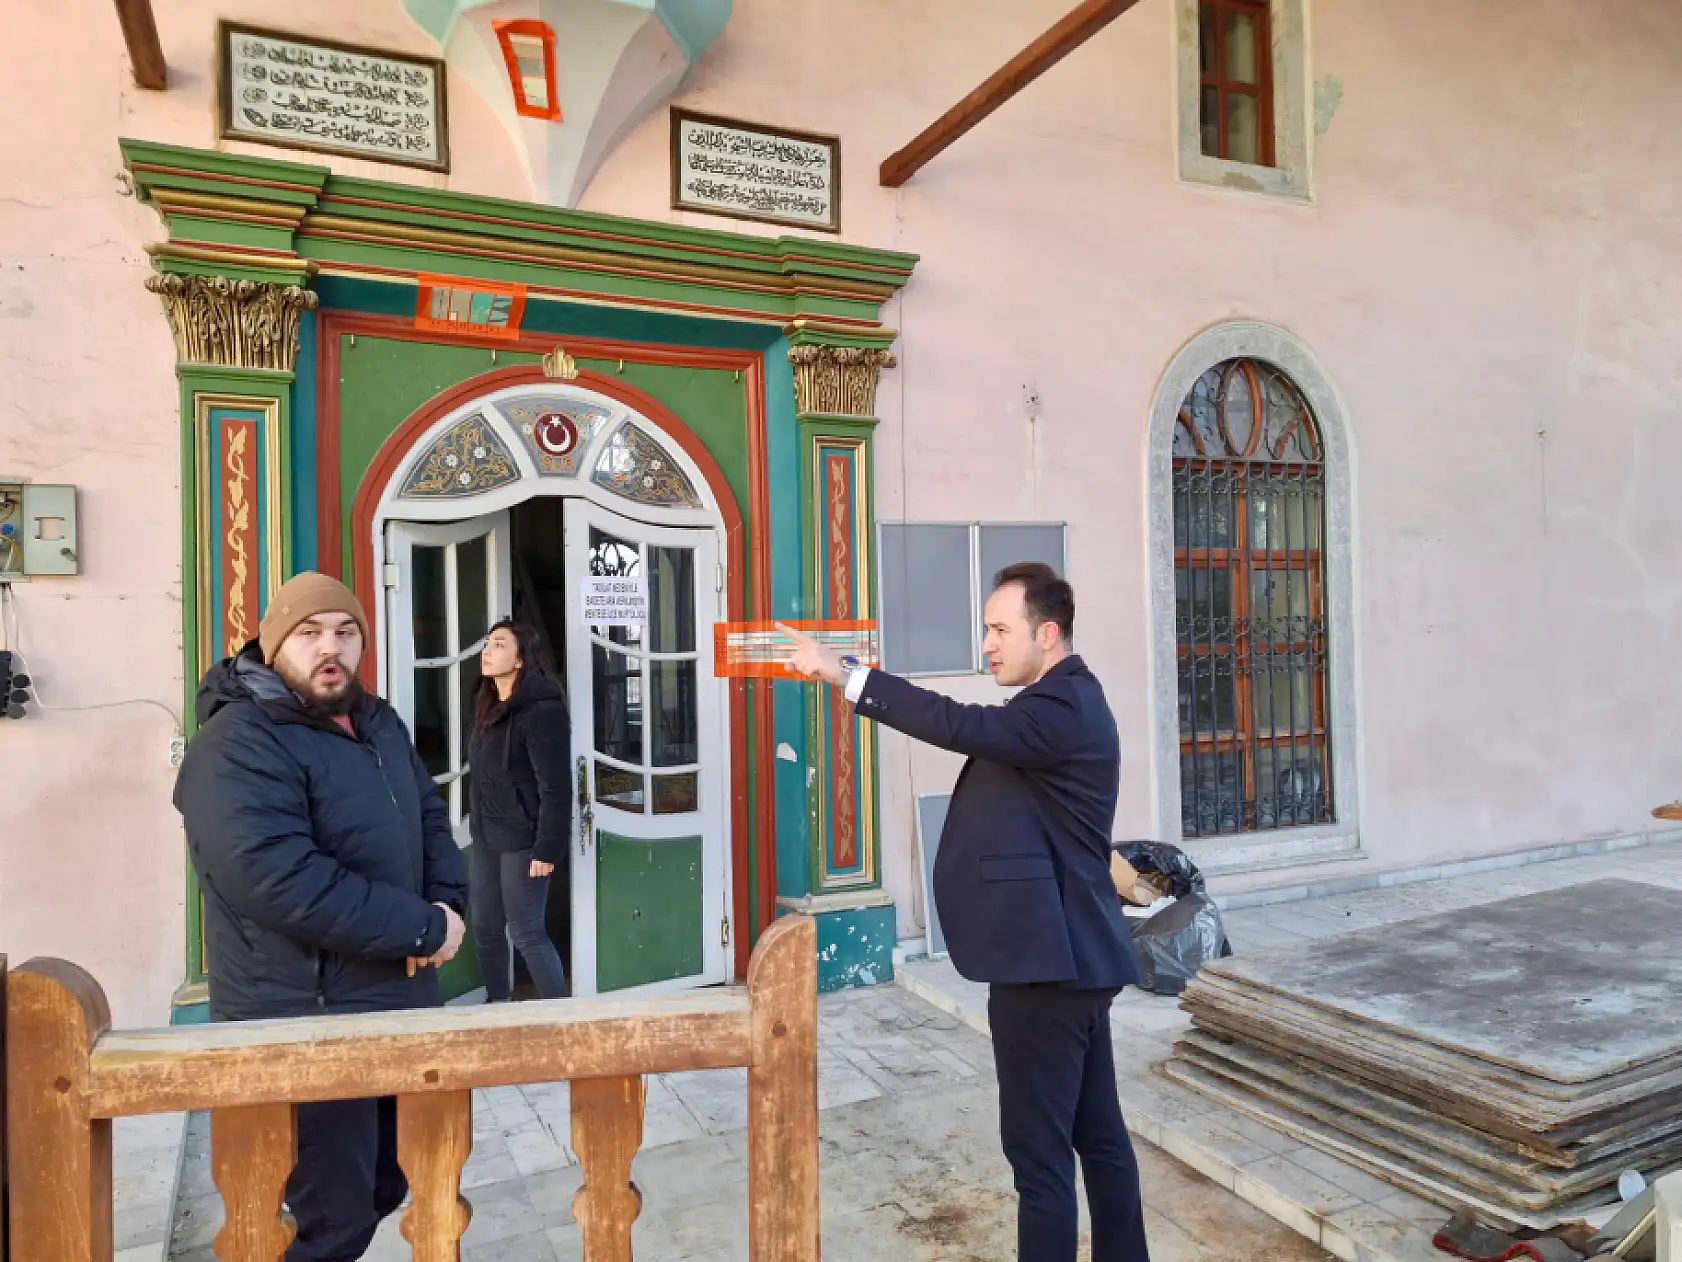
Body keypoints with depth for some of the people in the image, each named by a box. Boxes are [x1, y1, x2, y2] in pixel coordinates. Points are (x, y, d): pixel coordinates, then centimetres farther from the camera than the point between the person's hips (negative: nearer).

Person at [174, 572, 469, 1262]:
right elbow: (284, 882, -30)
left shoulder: (378, 722, 9)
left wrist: (448, 906, -6)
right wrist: (423, 927, -23)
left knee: (385, 1190, 22)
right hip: (305, 1024, -8)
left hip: (400, 1003, 8)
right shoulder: (238, 746, -19)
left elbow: (430, 819, 14)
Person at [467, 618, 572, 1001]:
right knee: (486, 931, 14)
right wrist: (478, 825, 11)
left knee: (527, 934, -4)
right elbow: (481, 774, 14)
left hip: (522, 840, -8)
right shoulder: (488, 705, 10)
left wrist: (547, 849, -20)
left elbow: (554, 787, -19)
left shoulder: (541, 709, -17)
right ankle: (497, 1005, 29)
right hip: (487, 837, 9)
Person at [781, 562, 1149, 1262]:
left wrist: (845, 673, -29)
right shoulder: (1066, 702, 15)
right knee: (1097, 1133, 19)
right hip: (1071, 953, 11)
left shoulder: (1062, 708, -18)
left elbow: (960, 725, -30)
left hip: (1047, 959, -11)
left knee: (1039, 1147, 0)